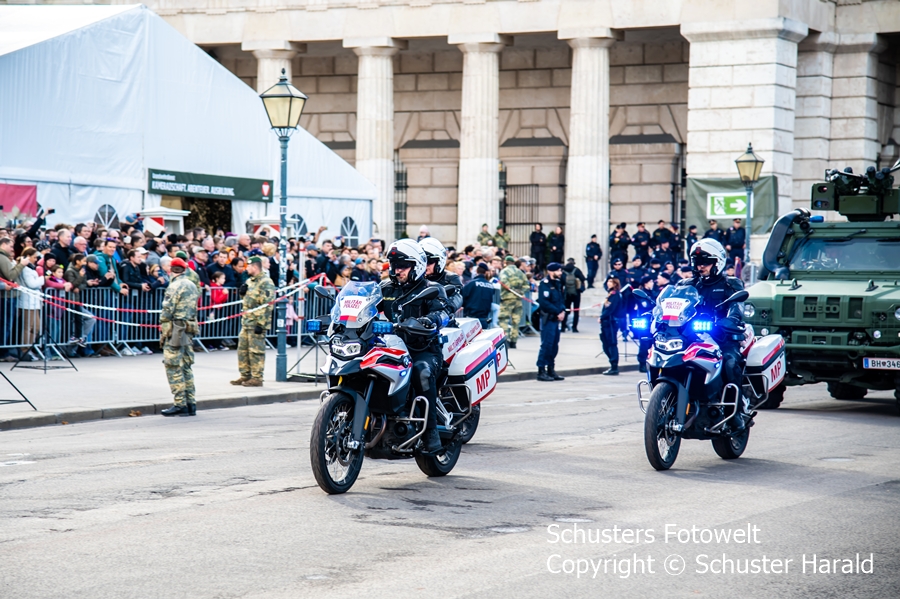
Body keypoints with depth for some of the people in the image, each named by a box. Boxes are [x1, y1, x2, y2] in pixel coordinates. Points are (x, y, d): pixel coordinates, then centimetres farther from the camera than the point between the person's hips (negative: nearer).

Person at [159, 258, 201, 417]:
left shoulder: (175, 286, -11)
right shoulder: (192, 286, 13)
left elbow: (167, 311, -14)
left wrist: (163, 332, -9)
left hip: (175, 331, -8)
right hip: (189, 329, 8)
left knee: (174, 368, -5)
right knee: (186, 367, 13)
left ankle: (180, 405, -6)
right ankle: (191, 403, 13)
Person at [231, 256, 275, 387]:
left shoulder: (266, 282, -14)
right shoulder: (250, 281, 17)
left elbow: (267, 304, -19)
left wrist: (261, 324, -22)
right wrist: (243, 292, 6)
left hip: (257, 323, -10)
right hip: (246, 322, 10)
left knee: (256, 351, -6)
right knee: (243, 349, 14)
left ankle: (257, 378, -1)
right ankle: (245, 375, 22)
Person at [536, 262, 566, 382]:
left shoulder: (558, 283, 15)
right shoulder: (545, 283, -11)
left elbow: (562, 298, 19)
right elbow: (544, 302, -19)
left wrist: (563, 310, 0)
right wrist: (558, 312, -15)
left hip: (556, 318, 8)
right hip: (548, 318, -8)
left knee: (554, 345, 11)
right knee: (547, 344, -9)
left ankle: (551, 370, 18)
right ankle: (541, 371, -4)